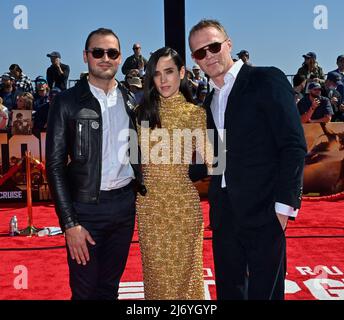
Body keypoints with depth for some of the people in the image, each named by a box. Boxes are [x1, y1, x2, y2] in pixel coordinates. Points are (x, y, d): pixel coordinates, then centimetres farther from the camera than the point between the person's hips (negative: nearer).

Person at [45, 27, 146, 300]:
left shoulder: (131, 101, 7)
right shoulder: (67, 102, -5)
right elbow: (55, 166, -7)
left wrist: (140, 188, 2)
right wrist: (70, 223, -12)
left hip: (125, 204, 4)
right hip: (86, 207, -3)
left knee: (110, 287, 18)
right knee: (85, 291, 8)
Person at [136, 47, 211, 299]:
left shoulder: (196, 113, 0)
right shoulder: (144, 110, 5)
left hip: (183, 201, -2)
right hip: (149, 202, 2)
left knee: (184, 268, 10)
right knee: (155, 269, 13)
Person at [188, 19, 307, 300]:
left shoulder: (267, 80, -6)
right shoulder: (211, 99, 15)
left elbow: (294, 145, -12)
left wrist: (285, 203, -16)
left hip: (263, 208, -6)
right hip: (224, 211, 7)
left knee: (264, 289, 4)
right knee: (228, 287, 16)